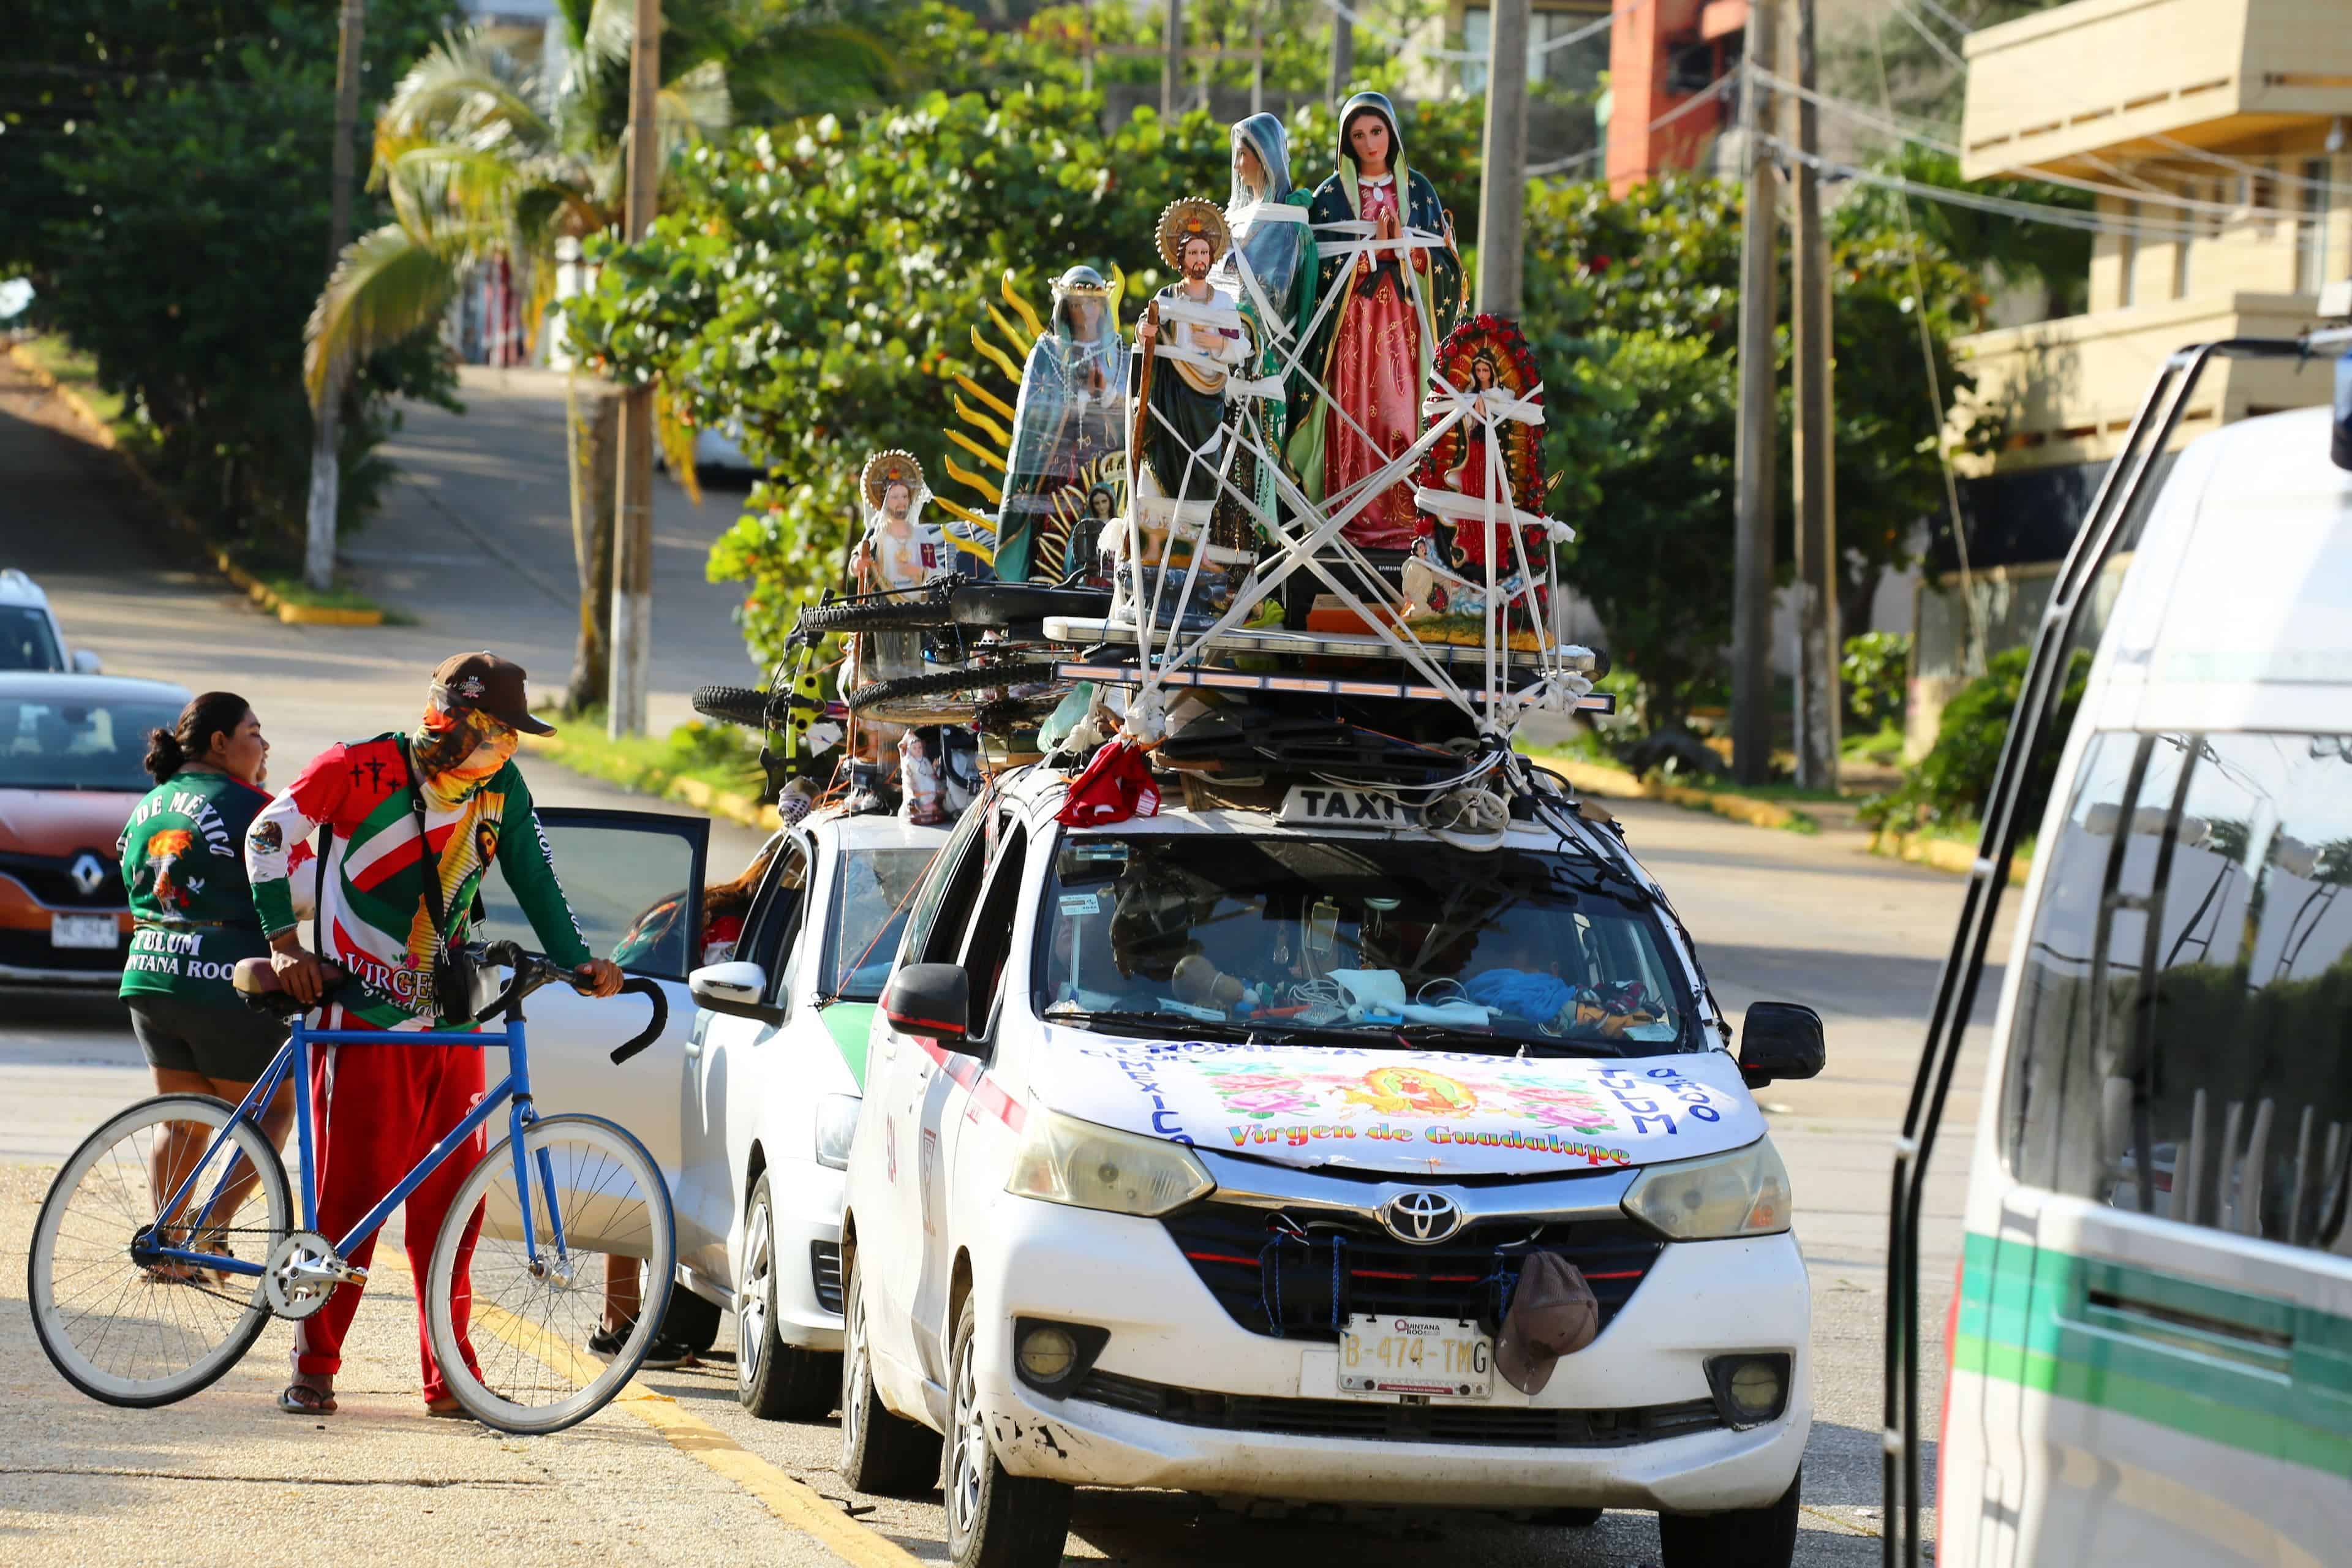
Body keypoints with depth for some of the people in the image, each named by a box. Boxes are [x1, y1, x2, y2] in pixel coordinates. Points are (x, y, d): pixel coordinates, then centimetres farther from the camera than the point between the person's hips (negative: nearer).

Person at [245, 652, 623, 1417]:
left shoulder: (501, 787, 6)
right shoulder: (362, 770, -8)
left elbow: (533, 877, 10)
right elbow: (270, 835, -6)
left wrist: (575, 960, -4)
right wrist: (286, 946, -13)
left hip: (451, 1016, 5)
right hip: (366, 1013, -5)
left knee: (451, 1195, 3)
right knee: (354, 1187, -5)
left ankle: (449, 1375, 9)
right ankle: (314, 1366, 5)